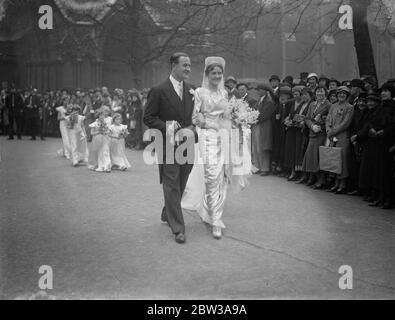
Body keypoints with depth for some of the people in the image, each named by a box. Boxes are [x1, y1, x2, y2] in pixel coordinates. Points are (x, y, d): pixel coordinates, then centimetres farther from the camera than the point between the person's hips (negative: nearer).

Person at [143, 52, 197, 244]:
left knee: (180, 185, 15)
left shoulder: (191, 90, 9)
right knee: (172, 186, -3)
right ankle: (178, 228, 2)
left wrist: (192, 130, -4)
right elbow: (148, 118, -7)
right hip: (169, 145, -5)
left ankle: (167, 214, 37)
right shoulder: (159, 91, -7)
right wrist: (169, 129, -17)